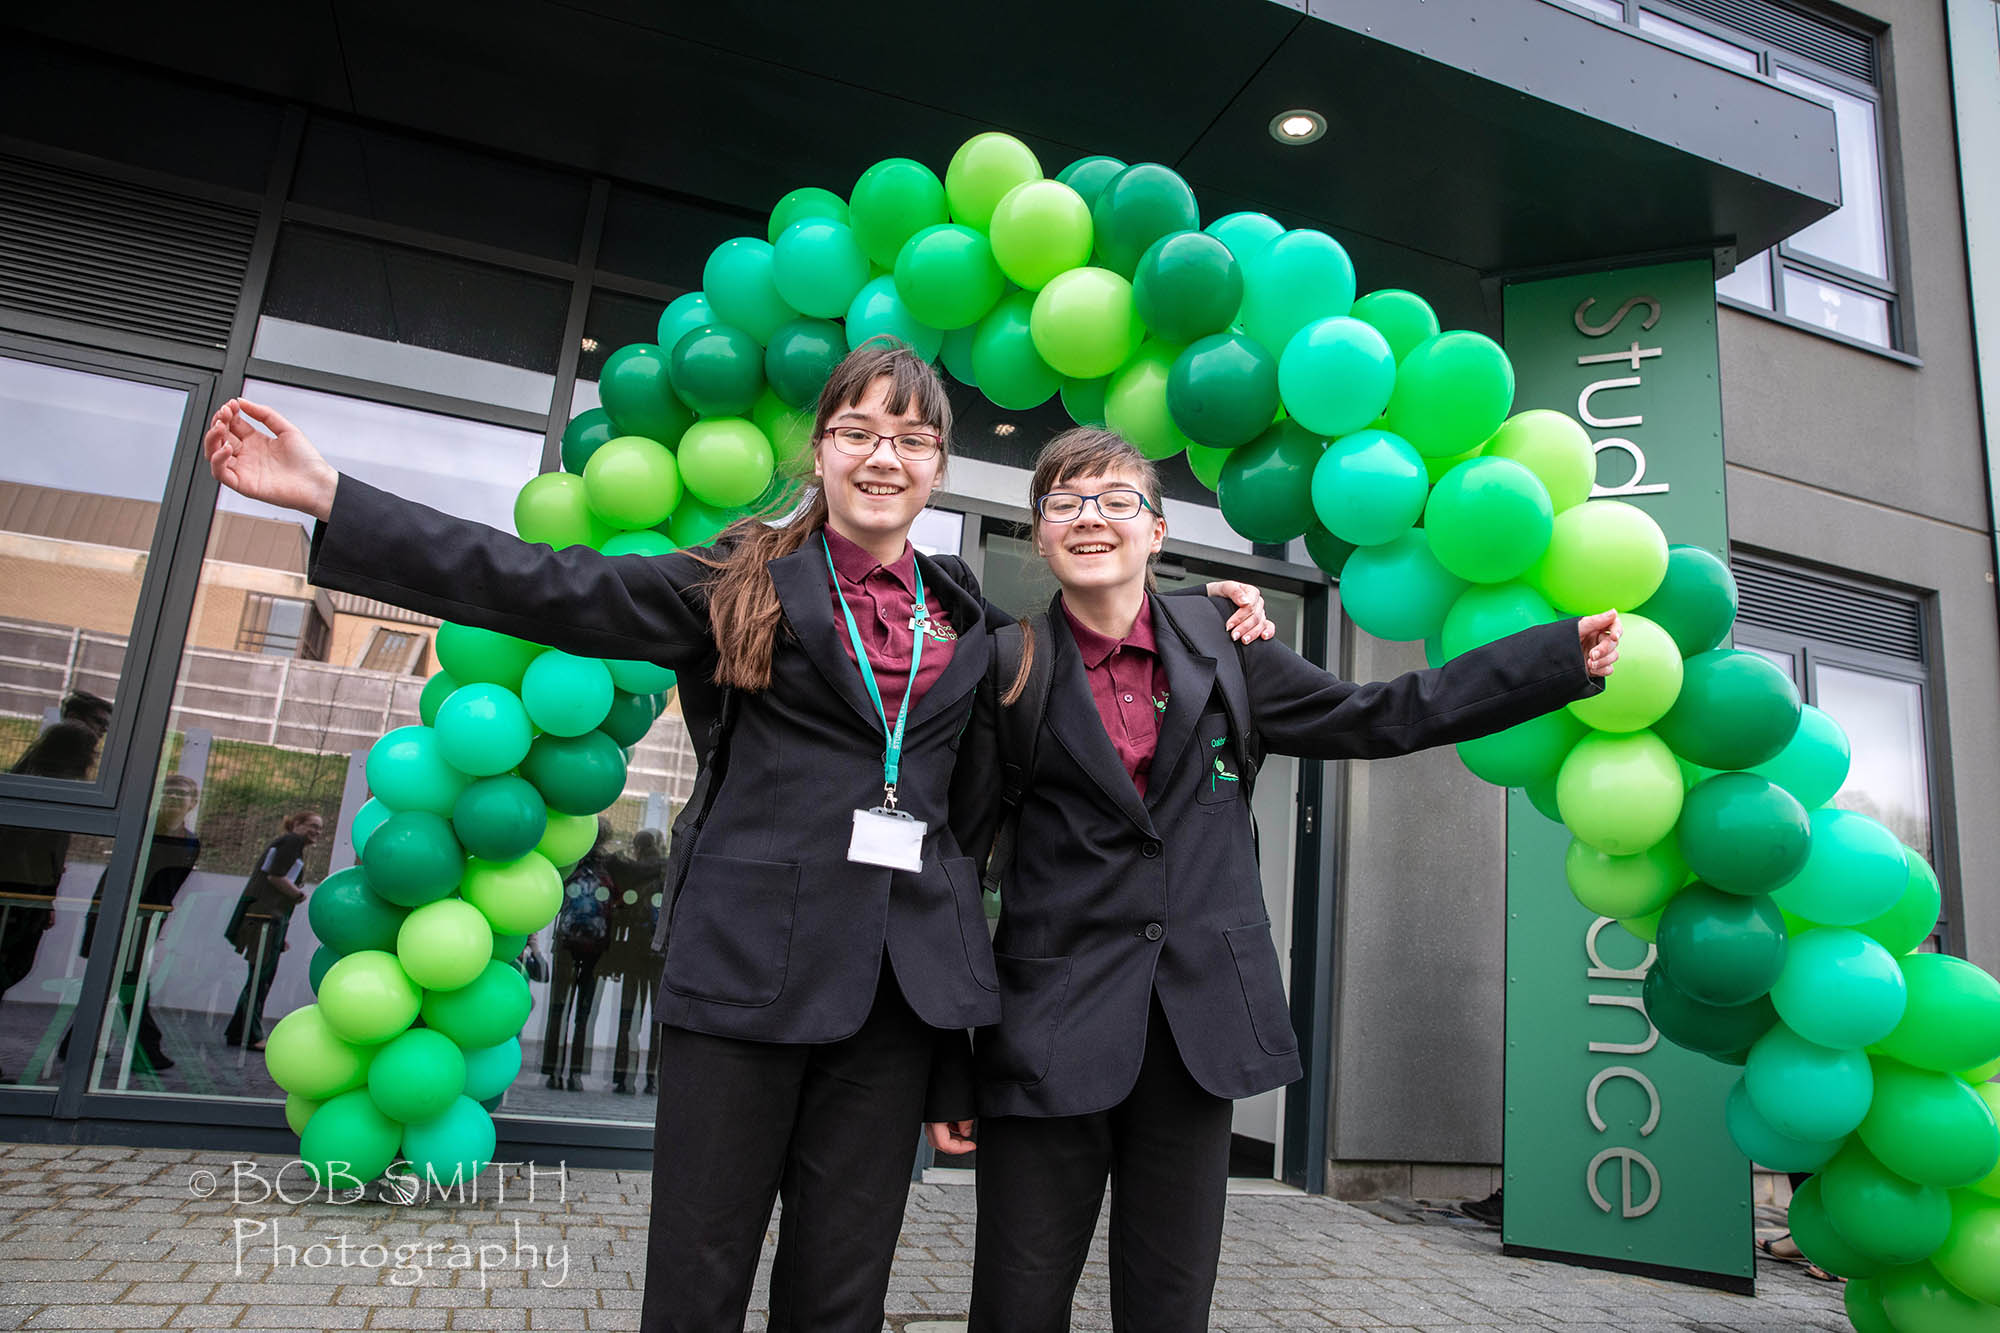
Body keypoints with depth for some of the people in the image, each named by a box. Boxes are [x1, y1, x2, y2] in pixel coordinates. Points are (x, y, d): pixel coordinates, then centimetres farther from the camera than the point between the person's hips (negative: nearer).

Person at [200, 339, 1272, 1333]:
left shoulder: (965, 614, 13)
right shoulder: (747, 583, 3)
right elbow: (550, 590, -3)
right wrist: (328, 498, -8)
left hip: (906, 975, 3)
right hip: (751, 957, -2)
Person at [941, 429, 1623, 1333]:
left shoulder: (1219, 648, 6)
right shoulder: (1008, 667, -2)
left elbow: (1375, 718, 10)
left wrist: (1567, 657, 8)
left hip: (1199, 1026, 3)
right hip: (1050, 1031, -2)